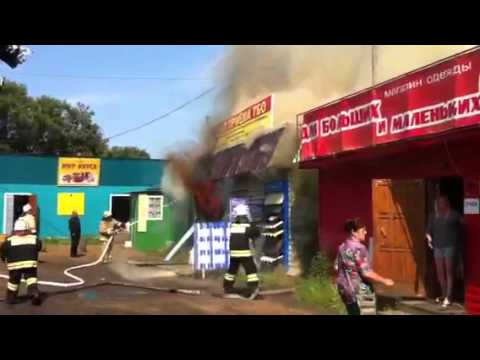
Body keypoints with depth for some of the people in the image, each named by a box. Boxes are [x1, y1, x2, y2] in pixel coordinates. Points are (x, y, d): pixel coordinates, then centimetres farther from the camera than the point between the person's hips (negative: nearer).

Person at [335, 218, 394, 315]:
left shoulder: (342, 247, 6)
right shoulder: (359, 248, -20)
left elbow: (337, 267, 14)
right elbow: (366, 273, -22)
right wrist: (384, 281, -13)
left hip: (344, 288, 8)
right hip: (358, 290, -8)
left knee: (352, 312, 17)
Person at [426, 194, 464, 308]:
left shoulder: (454, 214, -1)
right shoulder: (434, 216, 13)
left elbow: (464, 222, -10)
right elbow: (429, 230, 17)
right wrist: (429, 238, -1)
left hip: (450, 246, -5)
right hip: (438, 247, 5)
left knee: (449, 272, -5)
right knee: (440, 272, 9)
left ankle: (448, 297, -5)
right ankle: (444, 294, 23)